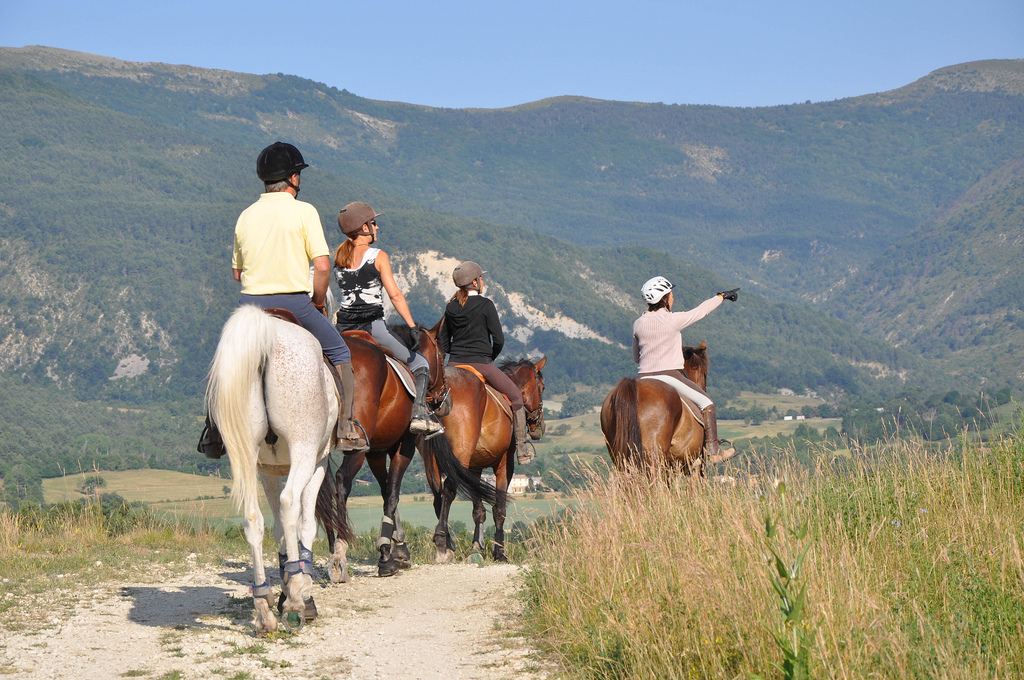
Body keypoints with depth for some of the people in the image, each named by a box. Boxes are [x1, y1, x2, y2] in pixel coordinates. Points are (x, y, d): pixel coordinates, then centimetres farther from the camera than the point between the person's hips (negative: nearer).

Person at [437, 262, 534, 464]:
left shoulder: (451, 307, 6)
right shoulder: (485, 305, -10)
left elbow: (443, 343, 9)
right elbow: (499, 340, -10)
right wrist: (490, 358, 8)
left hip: (454, 365, 5)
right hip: (481, 364, -5)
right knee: (516, 396, 12)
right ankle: (522, 448, 13)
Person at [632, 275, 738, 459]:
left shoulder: (638, 324, 4)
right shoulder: (673, 320, -10)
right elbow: (701, 311, 4)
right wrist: (721, 296, 18)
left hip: (644, 378, 5)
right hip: (670, 375, -5)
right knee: (706, 402, 7)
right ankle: (712, 447, 3)